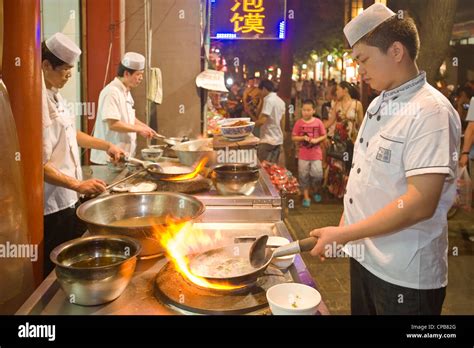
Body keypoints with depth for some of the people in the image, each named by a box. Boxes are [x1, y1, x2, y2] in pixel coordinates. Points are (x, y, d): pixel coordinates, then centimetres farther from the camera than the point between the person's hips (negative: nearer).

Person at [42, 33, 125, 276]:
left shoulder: (56, 96, 9)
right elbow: (39, 165, -23)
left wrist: (106, 146, 15)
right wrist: (78, 185, -26)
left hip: (69, 199, 9)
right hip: (53, 204, -9)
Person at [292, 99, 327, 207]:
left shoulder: (318, 122, -3)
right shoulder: (299, 123, -3)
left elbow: (324, 136, 3)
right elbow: (294, 137, 0)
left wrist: (317, 140, -15)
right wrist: (303, 138, -17)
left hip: (316, 154, -1)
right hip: (303, 154, 1)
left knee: (317, 175, -2)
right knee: (303, 176, 5)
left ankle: (316, 190, 28)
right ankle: (306, 197, 18)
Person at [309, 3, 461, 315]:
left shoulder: (431, 112, -20)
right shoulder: (379, 105, 7)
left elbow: (421, 204, -26)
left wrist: (343, 233, -23)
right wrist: (347, 223, 7)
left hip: (405, 276, -7)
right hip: (364, 255, 7)